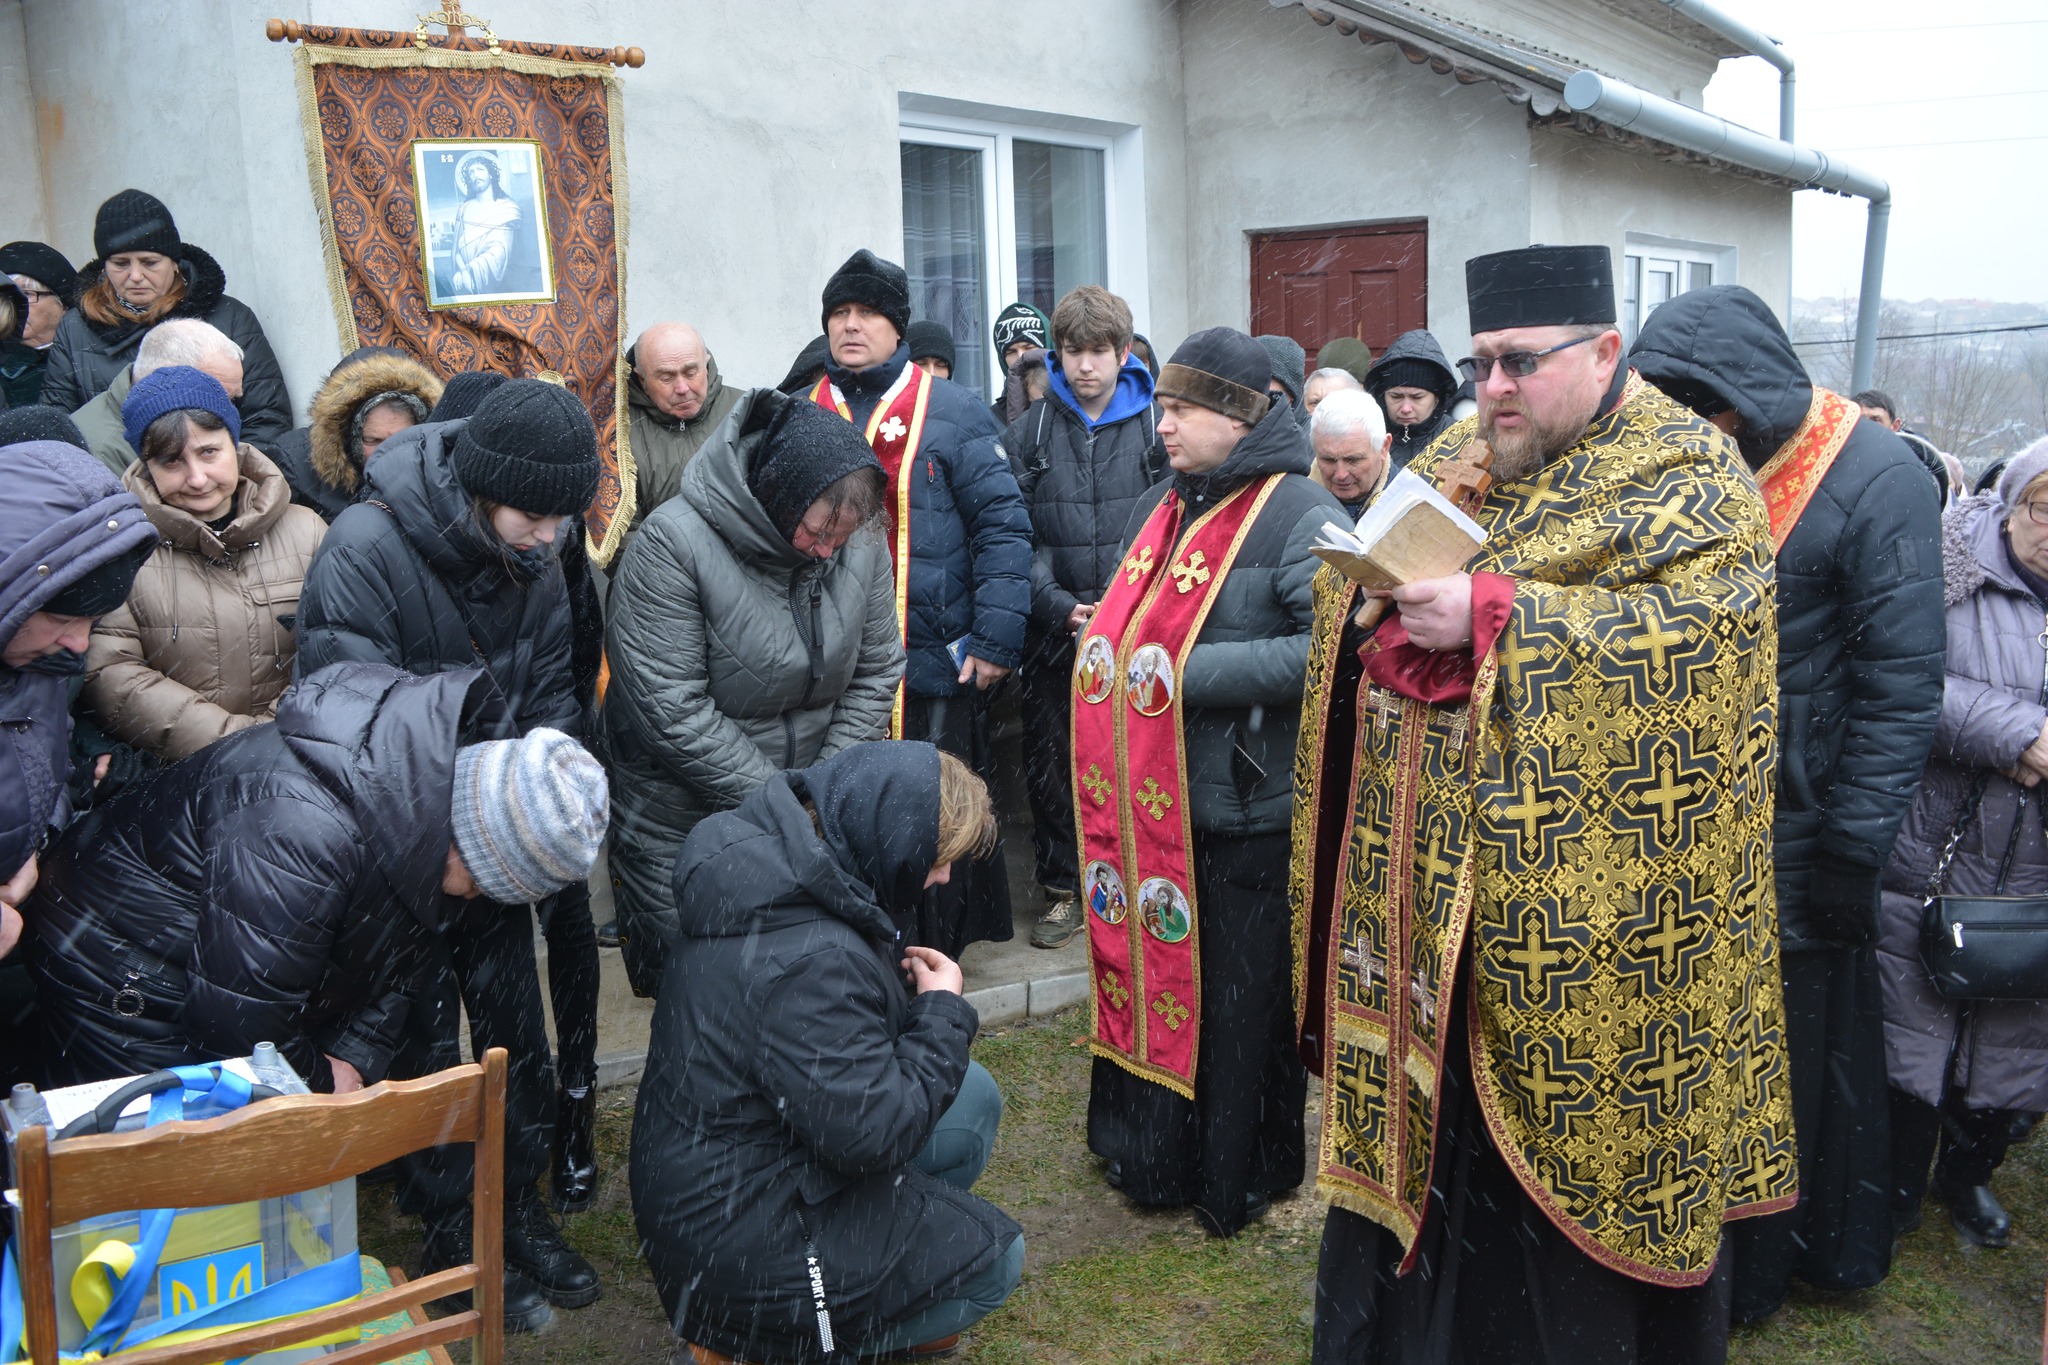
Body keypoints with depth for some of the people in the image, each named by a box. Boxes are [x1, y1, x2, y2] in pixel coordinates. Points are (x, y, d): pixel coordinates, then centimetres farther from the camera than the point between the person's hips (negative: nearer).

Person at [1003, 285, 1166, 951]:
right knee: (1051, 762, 9)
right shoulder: (1030, 432, 5)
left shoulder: (1156, 427, 1)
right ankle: (1063, 888, 24)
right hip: (1053, 634, 2)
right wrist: (1058, 604, -12)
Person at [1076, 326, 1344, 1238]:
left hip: (1241, 816, -8)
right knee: (1144, 969, 18)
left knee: (1235, 1002, 6)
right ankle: (1146, 1153, 38)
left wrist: (1192, 673, -24)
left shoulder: (1301, 517, -14)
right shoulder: (1162, 506, 14)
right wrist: (1106, 645, 8)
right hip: (1145, 804, 8)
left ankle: (1235, 1181, 25)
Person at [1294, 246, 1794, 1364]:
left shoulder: (1685, 475, -6)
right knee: (1417, 1119, 16)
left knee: (1563, 1138, 5)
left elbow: (1699, 628, -21)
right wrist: (1372, 580, -3)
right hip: (1427, 886, 6)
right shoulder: (1454, 458, 14)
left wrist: (1491, 615, -26)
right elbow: (1356, 596, 20)